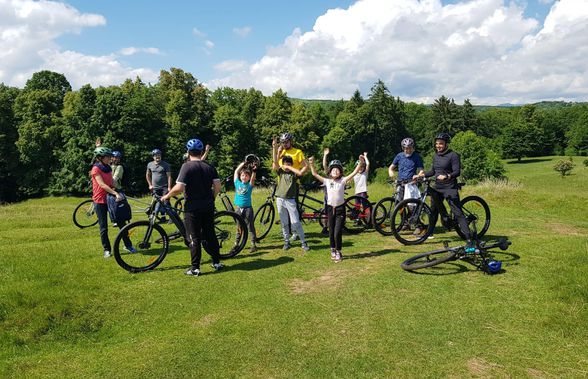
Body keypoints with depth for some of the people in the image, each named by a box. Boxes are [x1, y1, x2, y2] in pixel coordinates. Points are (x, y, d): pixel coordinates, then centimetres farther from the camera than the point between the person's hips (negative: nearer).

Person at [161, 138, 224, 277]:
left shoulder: (187, 166, -11)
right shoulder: (210, 167, 4)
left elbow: (179, 188, -19)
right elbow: (218, 187, 0)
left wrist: (167, 196, -3)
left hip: (193, 207, -5)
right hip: (208, 206, 5)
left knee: (194, 237, 1)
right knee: (210, 234, 15)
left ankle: (195, 268, 5)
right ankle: (217, 262, 22)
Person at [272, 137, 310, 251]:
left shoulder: (293, 174, -1)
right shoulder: (280, 172, 5)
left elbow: (300, 172, -24)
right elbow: (275, 162, -8)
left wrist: (289, 167, -14)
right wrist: (274, 148, -18)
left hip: (290, 200, -3)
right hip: (280, 200, 3)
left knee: (295, 222, -5)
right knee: (284, 223, 10)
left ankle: (303, 242, 3)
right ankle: (286, 242, 21)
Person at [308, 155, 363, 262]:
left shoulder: (342, 180, -5)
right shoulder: (327, 181, 0)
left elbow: (354, 173, -12)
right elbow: (315, 174, 1)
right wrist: (311, 164, -11)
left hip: (340, 209, -2)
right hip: (330, 208, 2)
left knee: (337, 233, -6)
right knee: (331, 232, 12)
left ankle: (338, 252, 12)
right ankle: (333, 250, 31)